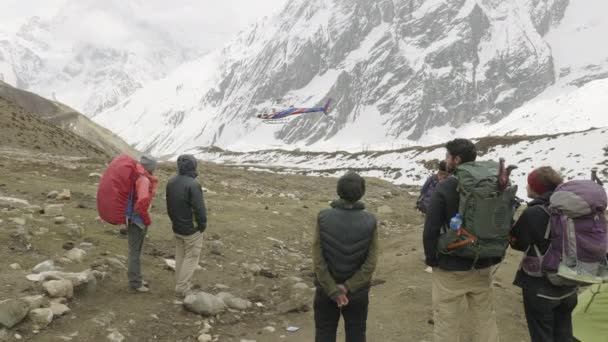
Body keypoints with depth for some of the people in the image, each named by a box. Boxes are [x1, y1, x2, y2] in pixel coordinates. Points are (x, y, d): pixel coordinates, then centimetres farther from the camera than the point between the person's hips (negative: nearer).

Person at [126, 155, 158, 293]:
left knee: (136, 250, 20)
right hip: (137, 220, -9)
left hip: (134, 219, 9)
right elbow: (143, 201, -31)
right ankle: (135, 283, 11)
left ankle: (135, 277, 34)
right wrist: (147, 219, -20)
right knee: (135, 251, 1)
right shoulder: (144, 180, -21)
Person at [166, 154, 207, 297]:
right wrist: (203, 225, -8)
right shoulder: (193, 185, -24)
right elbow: (199, 208, -23)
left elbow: (169, 205, 10)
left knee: (180, 256, 18)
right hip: (192, 229, -7)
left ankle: (181, 284, 27)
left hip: (177, 227, 7)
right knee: (191, 257, 5)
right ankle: (182, 288, 8)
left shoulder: (171, 182, 1)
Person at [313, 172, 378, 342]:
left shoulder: (324, 218, -14)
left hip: (326, 289, 0)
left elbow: (318, 259, -16)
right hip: (358, 291, 1)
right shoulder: (369, 221, -12)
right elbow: (371, 263, -15)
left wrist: (333, 290, -13)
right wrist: (347, 287, -13)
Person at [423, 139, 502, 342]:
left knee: (447, 321, 6)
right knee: (486, 318, 17)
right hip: (483, 266, 6)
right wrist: (496, 256, 16)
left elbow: (431, 229, -16)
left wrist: (431, 258, -3)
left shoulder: (445, 188, -15)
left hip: (450, 267, -5)